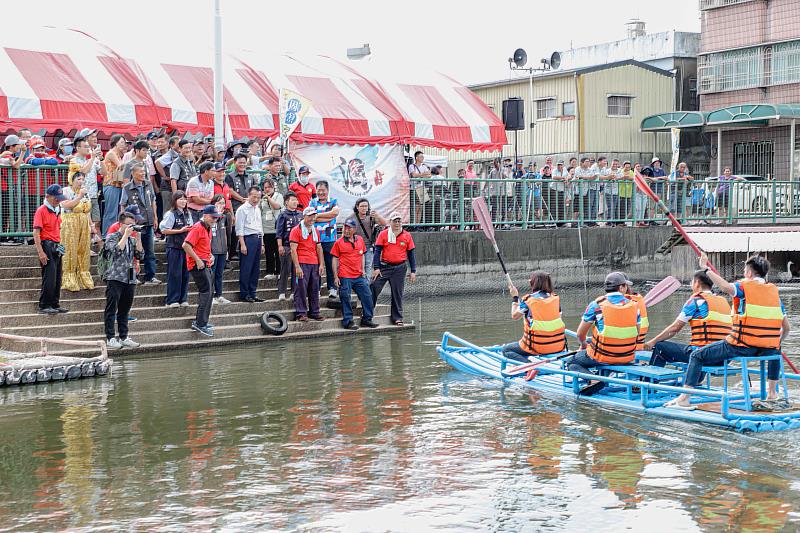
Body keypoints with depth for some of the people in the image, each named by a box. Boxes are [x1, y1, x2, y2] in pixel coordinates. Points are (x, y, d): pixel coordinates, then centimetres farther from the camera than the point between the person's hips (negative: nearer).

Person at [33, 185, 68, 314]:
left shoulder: (57, 210, 15)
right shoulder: (41, 210, -9)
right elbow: (36, 233, -15)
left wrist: (59, 244, 15)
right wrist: (40, 252, -20)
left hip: (56, 247, 8)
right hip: (47, 246, -8)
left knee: (57, 278, 10)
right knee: (49, 278, -9)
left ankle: (54, 304, 17)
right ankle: (44, 306, -2)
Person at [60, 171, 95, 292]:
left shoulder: (85, 192, 16)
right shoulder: (65, 191, -3)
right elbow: (67, 205, -19)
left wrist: (90, 224, 14)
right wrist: (79, 196, -18)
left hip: (83, 224, 6)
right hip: (70, 224, -6)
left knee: (83, 250, 5)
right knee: (70, 250, -6)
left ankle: (83, 276, 11)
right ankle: (69, 280, -4)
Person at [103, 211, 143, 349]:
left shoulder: (132, 239, 16)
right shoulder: (111, 237, 0)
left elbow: (140, 255, 6)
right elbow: (117, 250, -17)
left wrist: (138, 238, -2)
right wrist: (126, 235, -11)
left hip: (130, 279, 6)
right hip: (115, 278, -6)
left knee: (125, 310, 10)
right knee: (111, 309, -4)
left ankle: (123, 337, 15)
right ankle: (110, 338, -2)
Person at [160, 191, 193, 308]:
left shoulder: (188, 214, 14)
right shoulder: (170, 214, -7)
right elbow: (164, 230, -12)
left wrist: (191, 230, 2)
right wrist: (180, 231, -15)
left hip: (186, 247, 6)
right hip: (174, 247, -6)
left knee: (185, 273, 7)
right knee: (174, 274, -4)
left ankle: (183, 299, 14)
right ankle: (172, 300, 1)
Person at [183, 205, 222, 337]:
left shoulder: (208, 228, 16)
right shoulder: (197, 228, -15)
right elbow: (186, 245, -23)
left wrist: (210, 255, 15)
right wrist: (198, 260, -22)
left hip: (206, 264, 10)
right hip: (198, 265, -10)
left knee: (206, 292, 15)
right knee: (206, 292, -14)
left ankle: (200, 321, 24)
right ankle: (201, 324, -14)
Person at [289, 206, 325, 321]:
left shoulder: (315, 231, 18)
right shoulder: (296, 230, -2)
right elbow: (293, 249, -8)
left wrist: (321, 264, 10)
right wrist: (297, 267, -15)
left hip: (314, 264, 6)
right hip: (302, 264, -6)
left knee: (314, 289, 8)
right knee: (301, 288, -6)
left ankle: (314, 312, 16)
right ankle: (301, 313, -2)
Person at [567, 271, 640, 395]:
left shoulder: (596, 305, -8)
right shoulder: (634, 306, 0)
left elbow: (580, 334, -1)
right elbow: (636, 335, 8)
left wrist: (583, 344, 21)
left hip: (603, 357, -4)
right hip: (627, 358, 4)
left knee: (571, 362, 16)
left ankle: (594, 380, -11)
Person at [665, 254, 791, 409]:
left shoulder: (745, 286, -2)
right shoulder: (774, 291, 14)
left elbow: (726, 287, -26)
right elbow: (786, 328, 15)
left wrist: (706, 269, -16)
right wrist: (776, 343, 33)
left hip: (742, 346, -5)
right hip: (768, 349, 5)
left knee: (696, 356, 7)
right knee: (776, 352, 43)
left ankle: (685, 398, -3)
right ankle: (772, 393, 37)